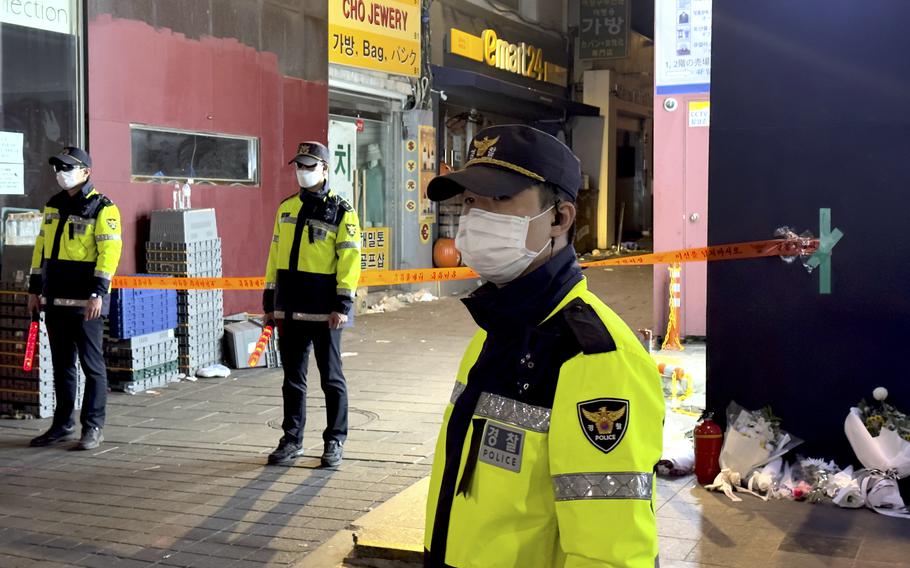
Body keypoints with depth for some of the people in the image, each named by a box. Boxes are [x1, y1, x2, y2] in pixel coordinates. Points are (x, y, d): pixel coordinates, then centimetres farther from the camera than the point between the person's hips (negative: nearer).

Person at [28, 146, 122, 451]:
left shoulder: (102, 208, -7)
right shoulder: (53, 206, 16)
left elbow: (110, 251, -14)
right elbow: (41, 247, 19)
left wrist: (98, 292, -20)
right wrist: (34, 288, 15)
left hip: (85, 301, -7)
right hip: (55, 299, 7)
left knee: (91, 365, -1)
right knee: (61, 365, 13)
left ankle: (93, 427, 7)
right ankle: (63, 425, 23)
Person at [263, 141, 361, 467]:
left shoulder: (341, 212, -4)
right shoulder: (286, 208, 12)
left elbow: (349, 260, -9)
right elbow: (275, 255, 16)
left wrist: (342, 305, -15)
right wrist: (269, 300, 13)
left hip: (324, 310, -5)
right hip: (289, 309, 5)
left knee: (331, 378, 4)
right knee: (293, 377, 12)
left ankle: (335, 441, 15)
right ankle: (292, 440, 22)